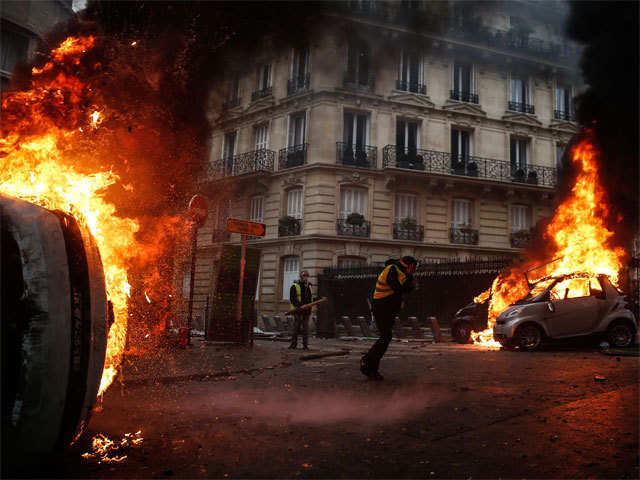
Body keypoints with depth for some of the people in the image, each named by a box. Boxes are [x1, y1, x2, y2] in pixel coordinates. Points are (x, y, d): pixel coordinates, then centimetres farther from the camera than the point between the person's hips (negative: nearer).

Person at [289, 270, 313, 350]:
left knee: (305, 327, 2)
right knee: (296, 327, -5)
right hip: (298, 310, -4)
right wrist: (300, 305, -23)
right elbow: (292, 299, -11)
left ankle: (305, 345, 5)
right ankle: (294, 343, 5)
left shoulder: (309, 286, 14)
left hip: (306, 311, 4)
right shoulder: (295, 286, -4)